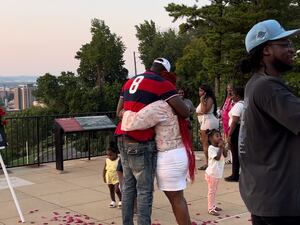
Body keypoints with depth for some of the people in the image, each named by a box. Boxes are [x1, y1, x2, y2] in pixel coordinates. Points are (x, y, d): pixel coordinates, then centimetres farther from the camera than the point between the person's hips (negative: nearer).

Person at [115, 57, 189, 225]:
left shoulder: (130, 82, 17)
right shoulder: (162, 84, -6)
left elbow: (119, 112, 21)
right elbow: (185, 112, -10)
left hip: (123, 140, 8)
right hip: (141, 143, -8)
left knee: (128, 187, 15)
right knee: (145, 190, -1)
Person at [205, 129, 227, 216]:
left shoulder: (220, 147, 8)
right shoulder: (211, 148, -17)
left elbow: (225, 155, -1)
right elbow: (217, 157, -25)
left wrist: (223, 146, -9)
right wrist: (220, 147, -20)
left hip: (218, 173, 8)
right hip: (212, 173, -8)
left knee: (214, 190, 17)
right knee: (211, 191, -2)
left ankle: (213, 206, 28)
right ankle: (211, 209, 3)